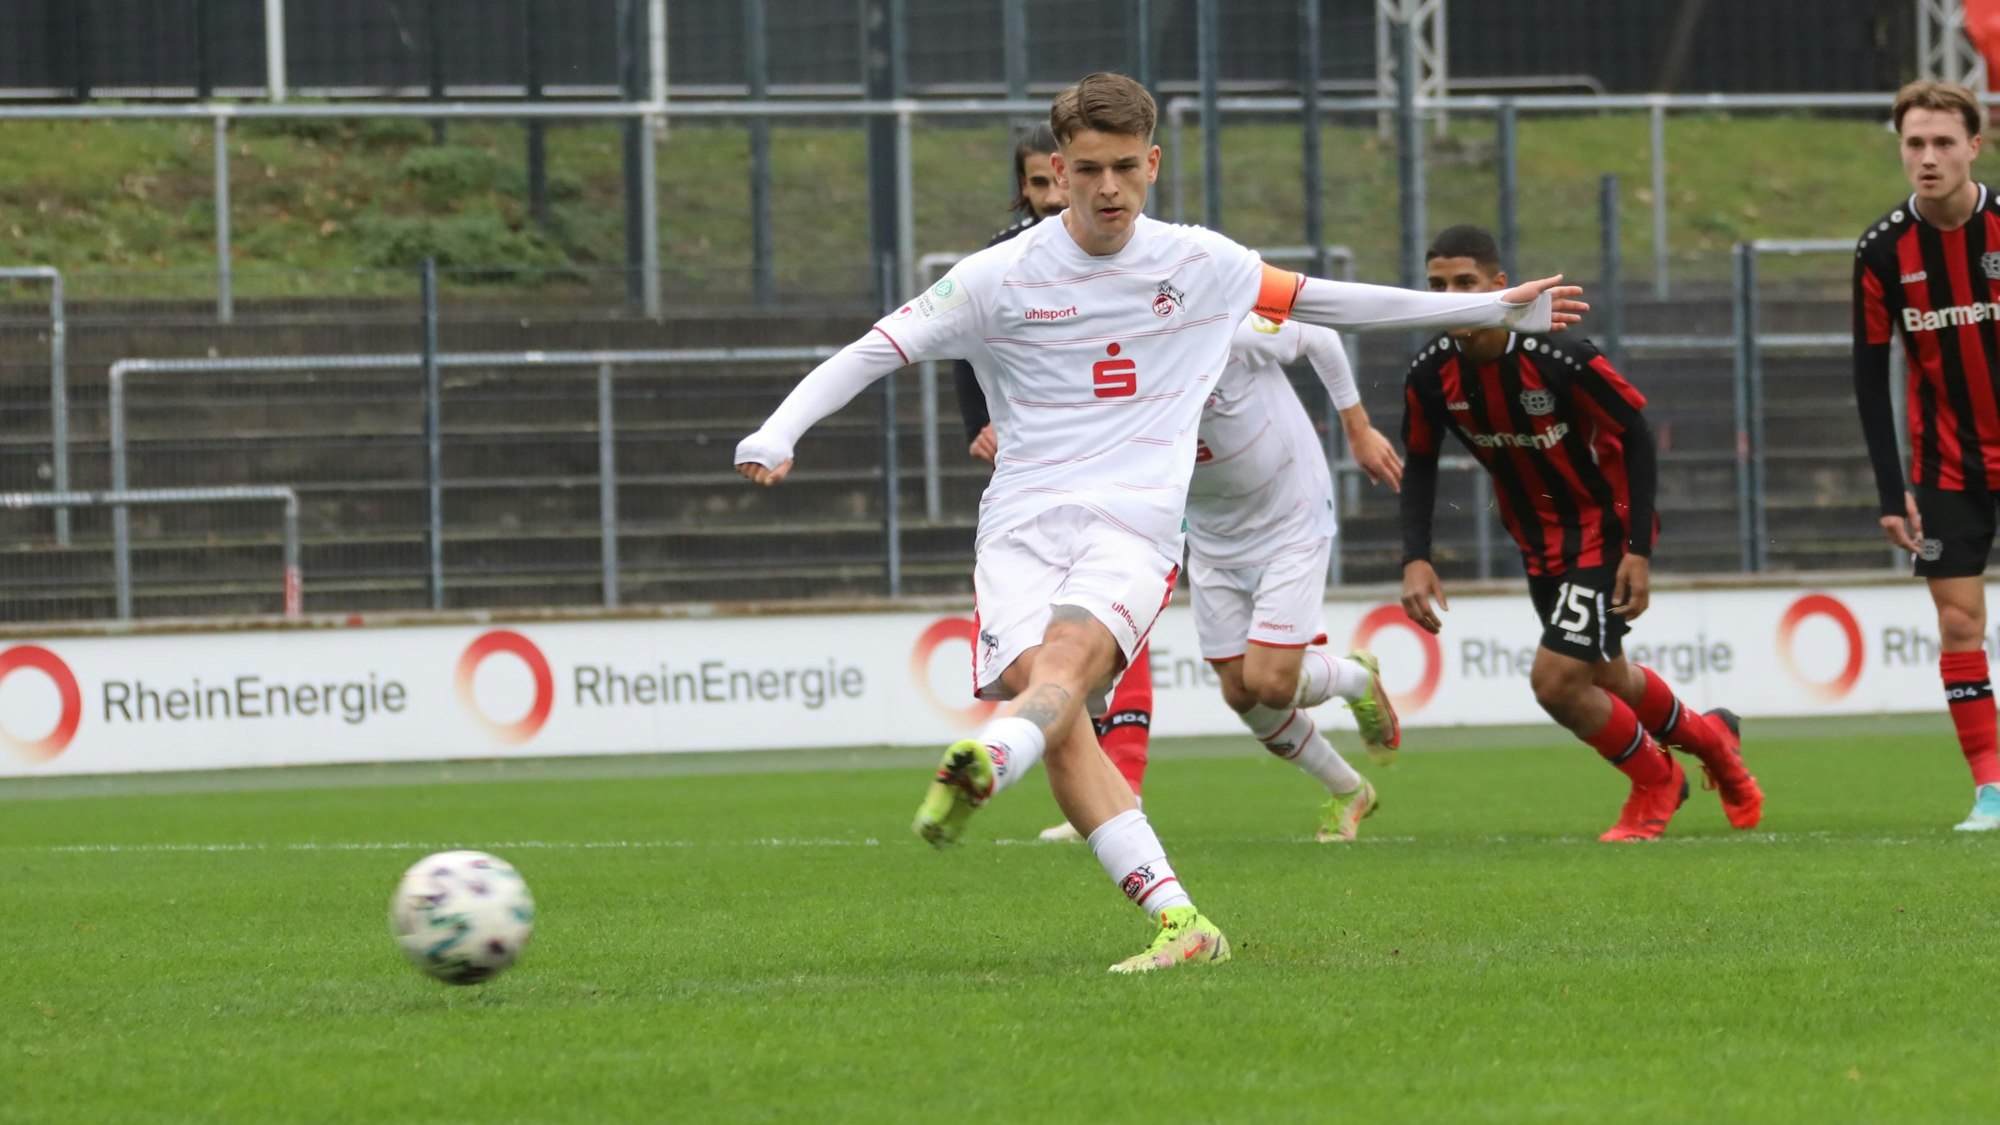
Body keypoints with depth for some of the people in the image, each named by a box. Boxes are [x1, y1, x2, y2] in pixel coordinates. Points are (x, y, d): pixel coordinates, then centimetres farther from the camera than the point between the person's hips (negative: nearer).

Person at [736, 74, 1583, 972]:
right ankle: (1179, 921, -29)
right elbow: (871, 353, 3)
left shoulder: (1200, 264, 11)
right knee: (1046, 697, -24)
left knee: (1069, 653, -32)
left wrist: (1495, 310, 28)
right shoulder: (1002, 277, 3)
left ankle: (983, 767, -64)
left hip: (1133, 526, 0)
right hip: (1022, 524, 0)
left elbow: (1327, 303, 24)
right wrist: (776, 435, -14)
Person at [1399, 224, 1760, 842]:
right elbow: (1420, 465, 3)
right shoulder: (1430, 377, -15)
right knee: (1604, 678, 18)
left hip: (1605, 526, -6)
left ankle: (1654, 780, 15)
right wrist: (1416, 558, -10)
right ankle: (1710, 740, 49)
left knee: (1556, 680, -14)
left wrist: (1639, 551, -18)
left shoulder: (1560, 359, -30)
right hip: (1539, 538, 6)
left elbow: (1636, 437, -17)